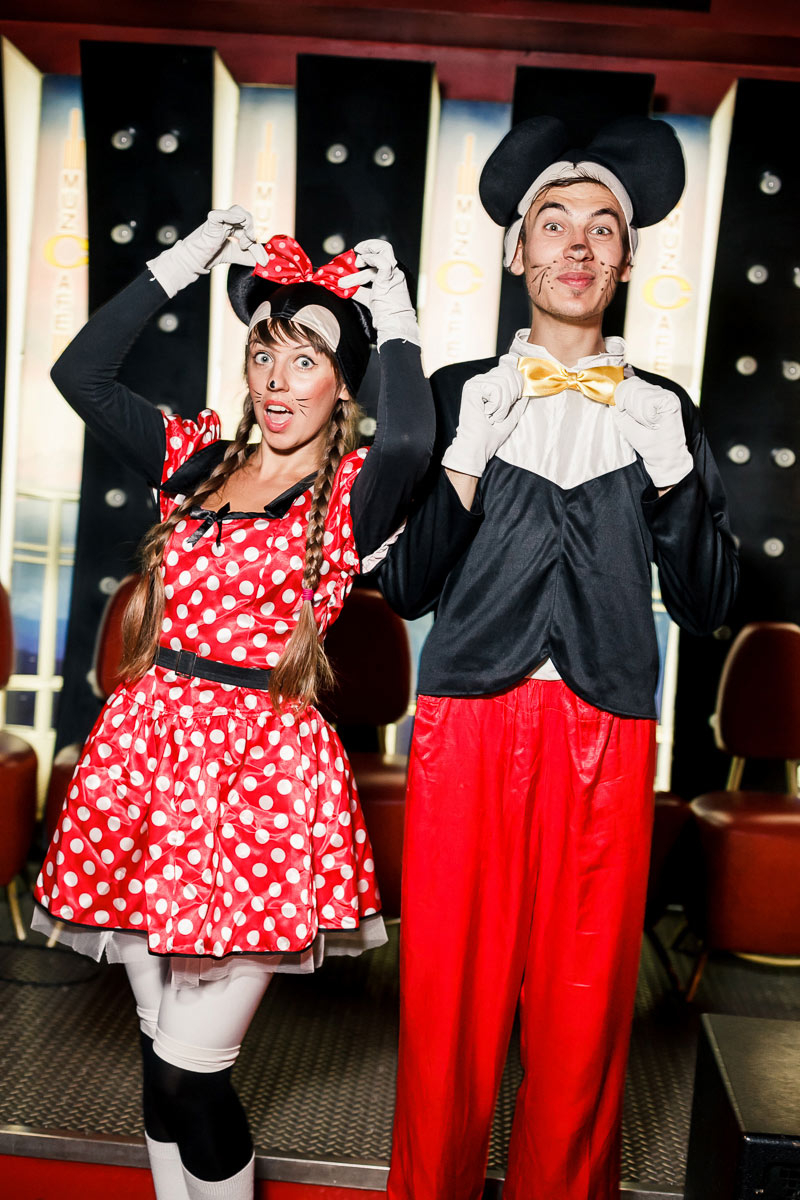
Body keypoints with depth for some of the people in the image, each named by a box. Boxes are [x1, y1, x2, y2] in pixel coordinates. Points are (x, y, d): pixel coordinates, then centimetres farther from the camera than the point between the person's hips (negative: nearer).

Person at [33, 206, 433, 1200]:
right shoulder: (195, 461, 10)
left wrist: (394, 321, -10)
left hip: (262, 766, -5)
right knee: (158, 1045, 16)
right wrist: (179, 264, 3)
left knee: (190, 1069, 0)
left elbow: (408, 440, -27)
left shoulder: (353, 494, -4)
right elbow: (79, 373, 2)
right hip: (147, 745, 5)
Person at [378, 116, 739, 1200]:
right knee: (448, 996, 6)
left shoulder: (664, 411, 10)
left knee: (584, 1008, 8)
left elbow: (704, 604, 7)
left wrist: (672, 477, -7)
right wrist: (465, 463, -10)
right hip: (470, 720, -1)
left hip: (608, 734, 1)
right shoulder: (458, 396, 7)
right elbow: (405, 587, 2)